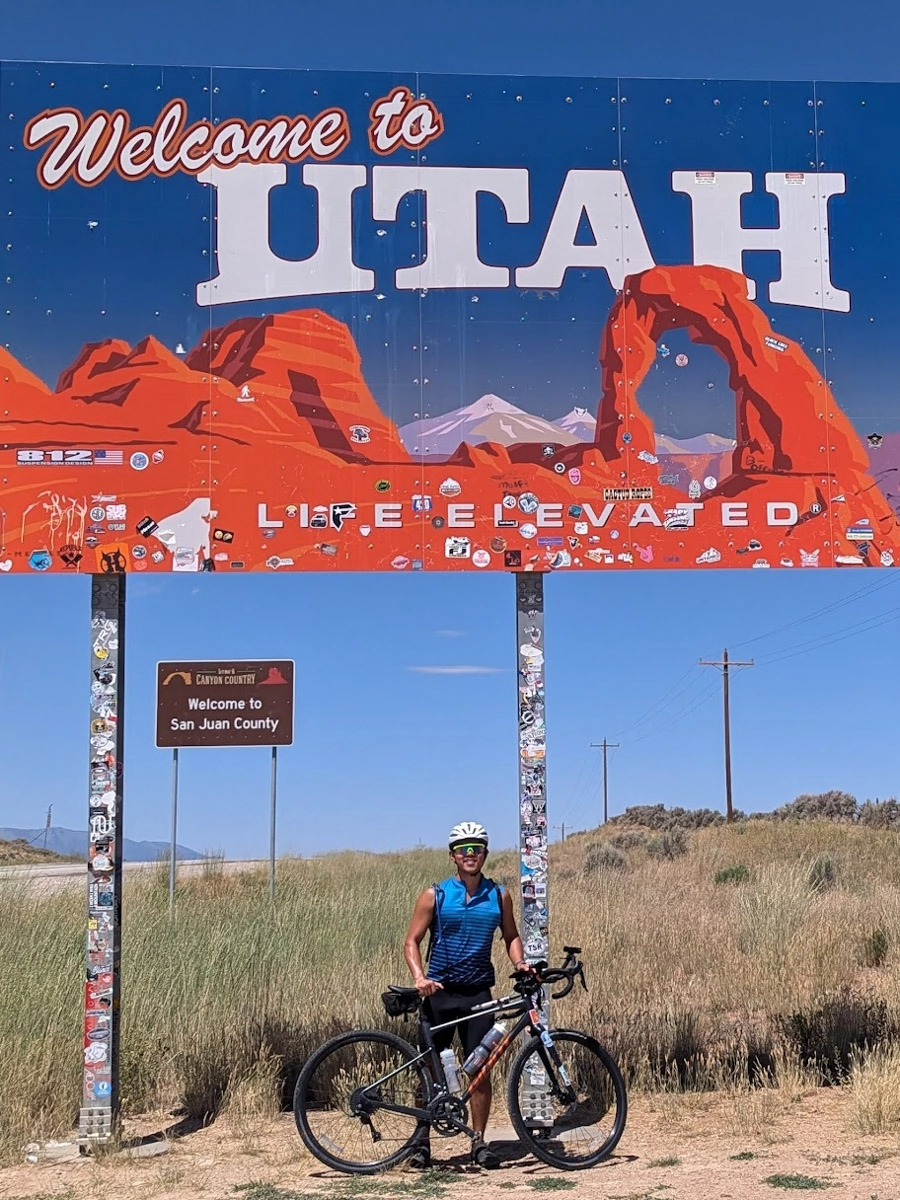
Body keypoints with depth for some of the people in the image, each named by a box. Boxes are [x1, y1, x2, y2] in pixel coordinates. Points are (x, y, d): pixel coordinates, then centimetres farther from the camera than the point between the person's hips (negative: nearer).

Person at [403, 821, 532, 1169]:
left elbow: (511, 936, 17)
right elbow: (412, 941, -1)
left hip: (479, 993, 1)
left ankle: (479, 1141, 12)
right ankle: (422, 1142, 11)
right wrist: (419, 977, -17)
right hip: (439, 993, -1)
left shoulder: (499, 896, 6)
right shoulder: (435, 895, -1)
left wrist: (519, 963, -3)